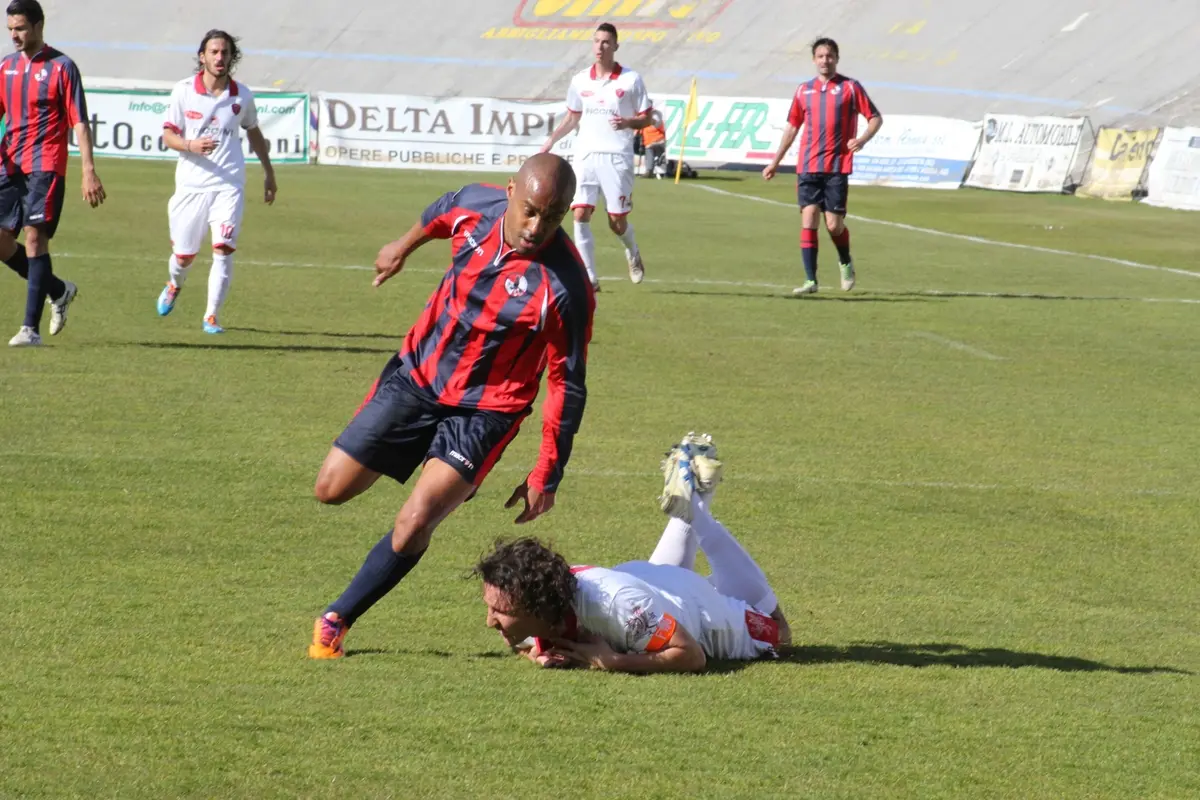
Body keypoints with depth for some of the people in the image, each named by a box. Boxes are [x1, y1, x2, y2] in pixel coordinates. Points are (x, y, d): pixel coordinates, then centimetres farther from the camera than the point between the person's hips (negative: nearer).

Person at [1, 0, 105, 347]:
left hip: (45, 166, -6)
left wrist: (89, 171, -13)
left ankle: (31, 328, -12)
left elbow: (79, 123, -6)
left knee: (35, 236, -13)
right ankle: (58, 290, 24)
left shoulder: (61, 67, -3)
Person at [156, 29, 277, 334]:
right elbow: (168, 135, 1)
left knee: (223, 249, -16)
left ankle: (212, 317, -9)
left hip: (229, 185, 0)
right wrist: (190, 145, -20)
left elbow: (253, 132, 19)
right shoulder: (184, 90, -2)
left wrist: (269, 172, 24)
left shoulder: (242, 96, 2)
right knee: (183, 254, 8)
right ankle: (174, 285, 44)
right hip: (191, 183, 0)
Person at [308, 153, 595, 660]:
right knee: (332, 488, 9)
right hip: (416, 375, 5)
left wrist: (546, 476, -12)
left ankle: (337, 619, -1)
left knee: (414, 526, -20)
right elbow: (441, 213, 15)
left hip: (484, 409, -5)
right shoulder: (477, 207, -13)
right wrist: (403, 248, 34)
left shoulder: (564, 286, -26)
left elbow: (567, 386, -16)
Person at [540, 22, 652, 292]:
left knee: (617, 222, 0)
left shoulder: (631, 80, -2)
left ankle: (633, 253, 34)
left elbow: (646, 118, 2)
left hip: (617, 158, -3)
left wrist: (627, 122, -18)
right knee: (581, 214, -11)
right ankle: (589, 277, -5)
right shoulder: (580, 80, 8)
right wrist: (551, 140, 11)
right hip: (586, 156, 3)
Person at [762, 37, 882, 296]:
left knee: (834, 225, -3)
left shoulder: (850, 88, 1)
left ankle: (846, 262, 28)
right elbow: (792, 127, 19)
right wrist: (775, 162, 19)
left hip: (837, 167, -3)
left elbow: (876, 118, 3)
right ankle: (810, 280, -7)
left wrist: (862, 140, -16)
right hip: (808, 166, 3)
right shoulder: (804, 90, 11)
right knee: (808, 220, -8)